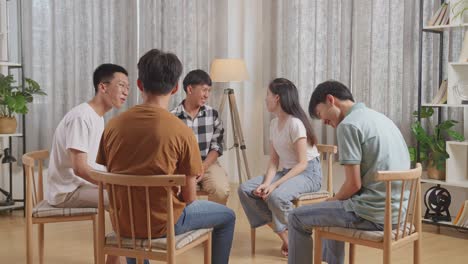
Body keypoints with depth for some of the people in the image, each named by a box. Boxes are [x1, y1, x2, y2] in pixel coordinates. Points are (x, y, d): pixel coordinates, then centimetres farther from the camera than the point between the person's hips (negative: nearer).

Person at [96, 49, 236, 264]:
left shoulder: (113, 125, -5)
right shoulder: (182, 132, -16)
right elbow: (189, 197, -10)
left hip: (121, 223, 5)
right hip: (162, 223, -4)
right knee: (227, 216, 19)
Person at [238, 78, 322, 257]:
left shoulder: (295, 123, -18)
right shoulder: (273, 124, 7)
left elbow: (302, 164, -21)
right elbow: (274, 160, 5)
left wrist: (275, 184, -27)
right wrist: (266, 182, -14)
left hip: (308, 173, -8)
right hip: (286, 171, 9)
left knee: (276, 196, -36)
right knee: (245, 189, -9)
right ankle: (284, 236, -6)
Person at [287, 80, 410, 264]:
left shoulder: (348, 124, -13)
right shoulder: (380, 118, 15)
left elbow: (353, 184, -17)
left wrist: (333, 200, 4)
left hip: (373, 213, -9)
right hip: (395, 209, 9)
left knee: (297, 217, 5)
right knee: (335, 206, 34)